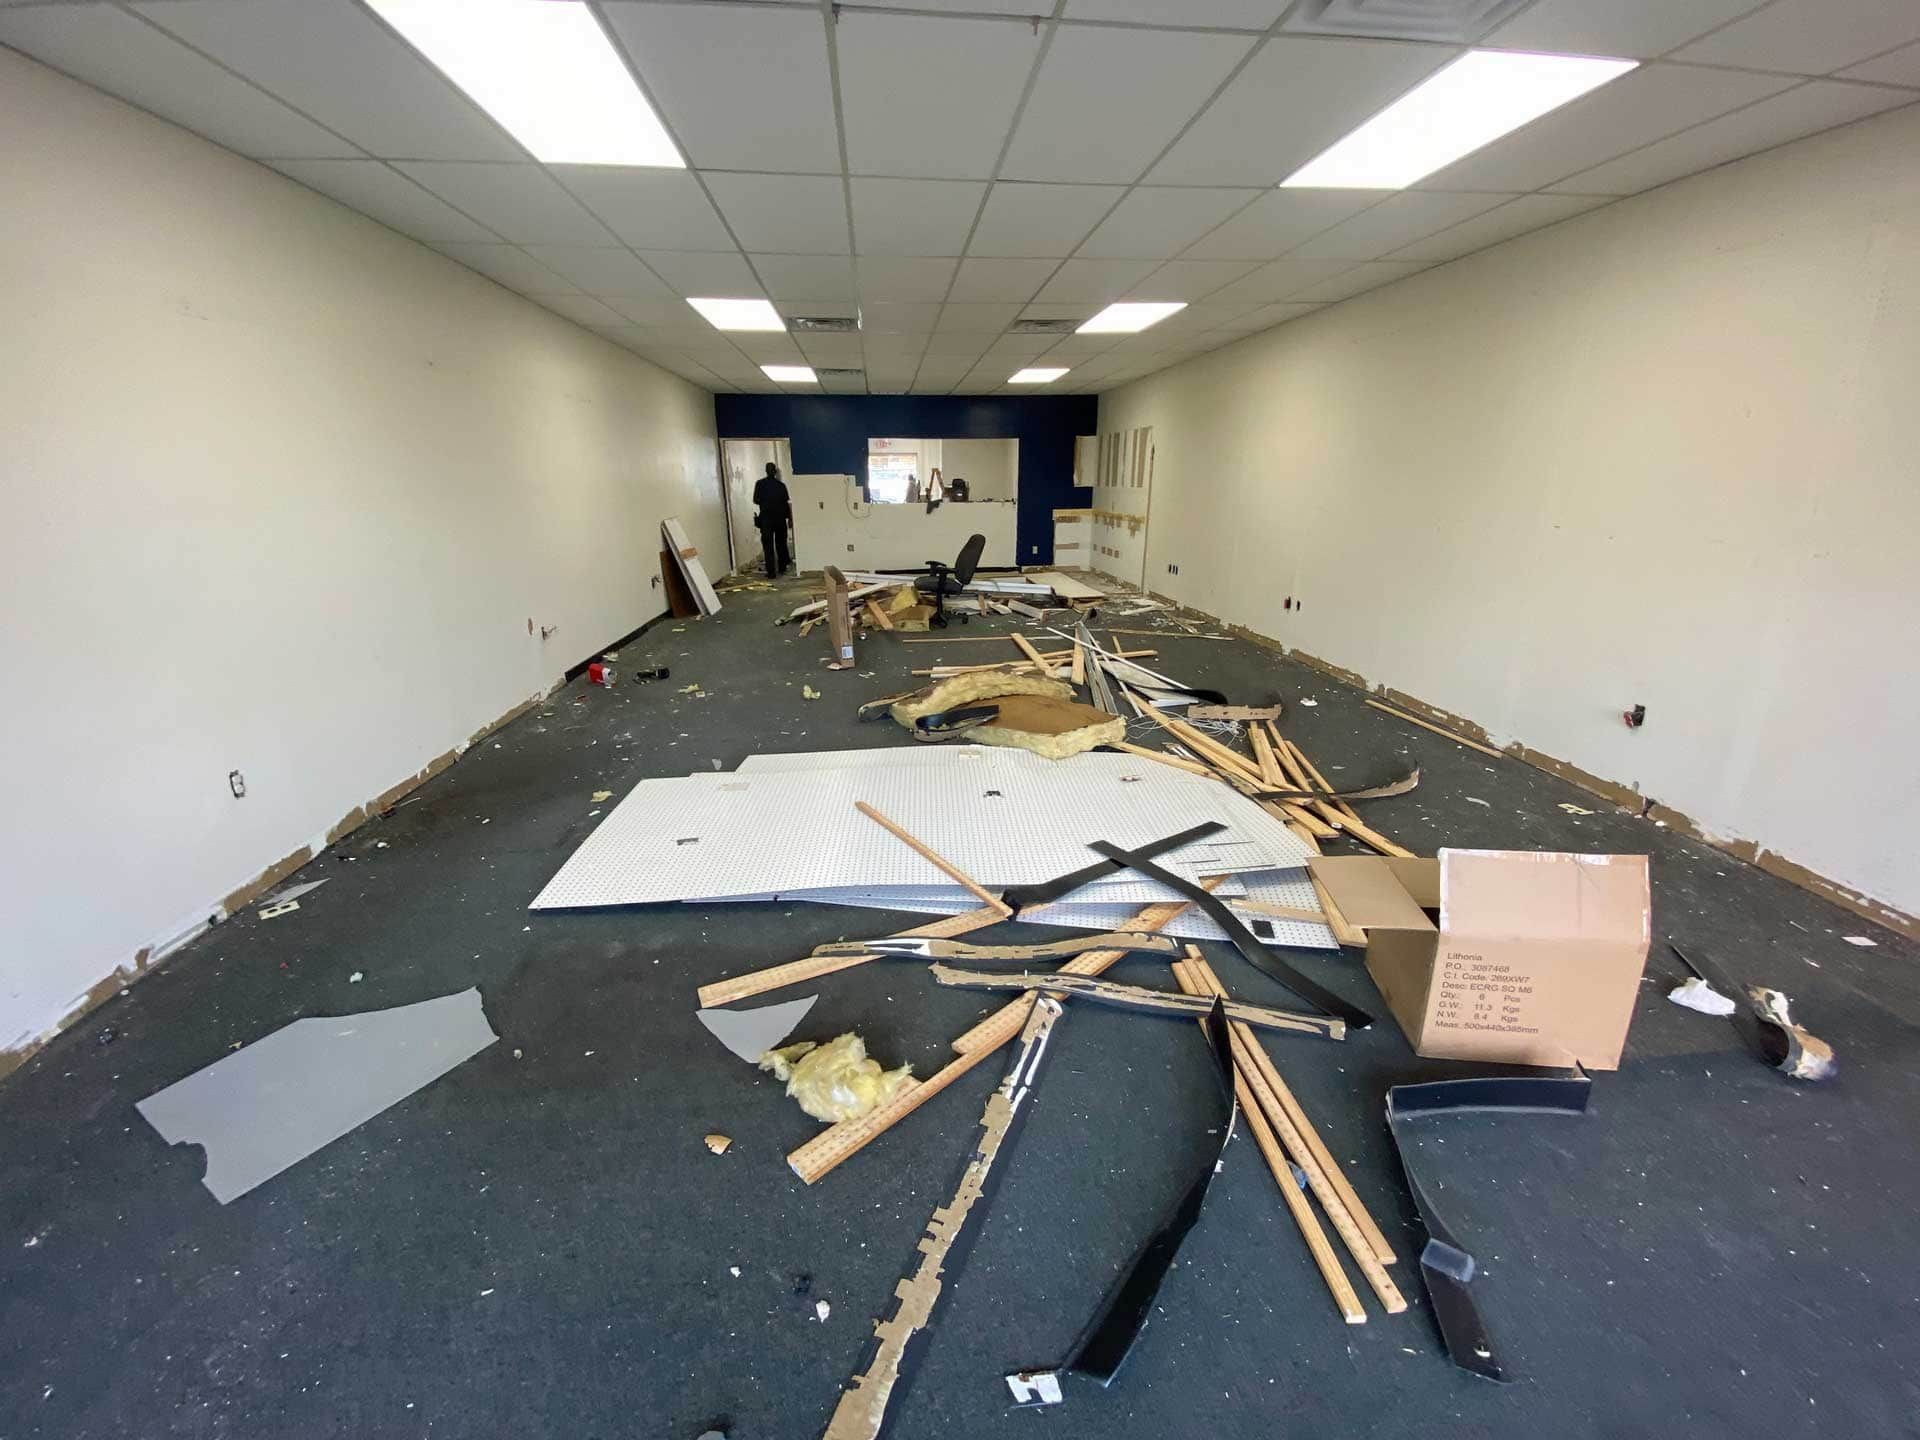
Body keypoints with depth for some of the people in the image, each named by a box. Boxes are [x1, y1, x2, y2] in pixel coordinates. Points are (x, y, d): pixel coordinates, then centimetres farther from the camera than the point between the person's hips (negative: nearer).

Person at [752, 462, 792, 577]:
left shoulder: (760, 483, -3)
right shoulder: (781, 485, 1)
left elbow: (756, 500, -3)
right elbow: (787, 503, 0)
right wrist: (790, 518, 8)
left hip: (766, 518, -2)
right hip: (780, 517, 2)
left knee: (768, 546, 0)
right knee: (781, 543, 16)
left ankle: (771, 572, -5)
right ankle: (782, 568, 21)